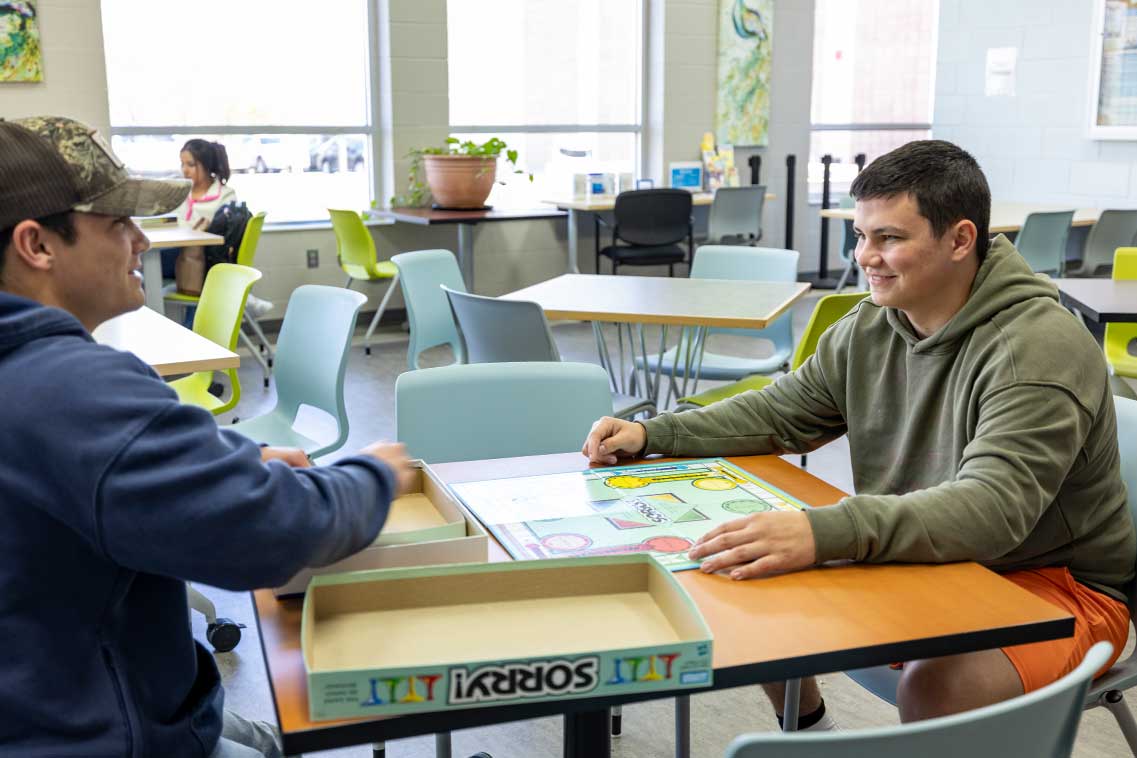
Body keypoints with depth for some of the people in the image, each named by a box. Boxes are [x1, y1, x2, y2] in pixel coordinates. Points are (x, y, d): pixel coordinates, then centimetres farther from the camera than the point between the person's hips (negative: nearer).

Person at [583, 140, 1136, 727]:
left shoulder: (1041, 347, -24)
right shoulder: (870, 326, 0)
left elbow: (993, 507, -36)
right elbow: (782, 413, 10)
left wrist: (824, 532, -50)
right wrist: (652, 434, -4)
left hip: (1057, 586, -7)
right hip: (922, 561, 7)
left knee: (935, 686, -35)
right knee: (754, 583, -1)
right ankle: (807, 735, 21)